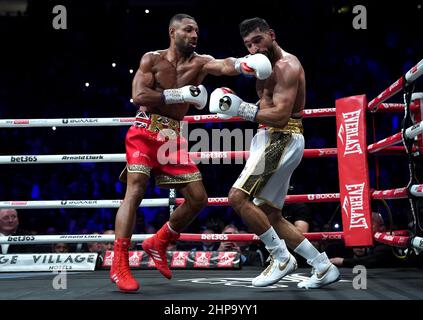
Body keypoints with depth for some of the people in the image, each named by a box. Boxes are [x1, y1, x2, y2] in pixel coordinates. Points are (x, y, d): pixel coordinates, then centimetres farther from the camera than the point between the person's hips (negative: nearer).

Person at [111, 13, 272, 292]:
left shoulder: (199, 62, 3)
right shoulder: (152, 59, -1)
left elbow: (224, 66, -19)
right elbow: (139, 96, -14)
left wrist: (244, 64, -42)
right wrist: (182, 94, -18)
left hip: (173, 138, 4)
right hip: (145, 132, -4)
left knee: (198, 198, 1)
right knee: (136, 190, -19)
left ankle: (158, 243, 21)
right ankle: (119, 266, -18)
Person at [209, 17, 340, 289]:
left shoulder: (286, 66, -12)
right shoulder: (272, 66, 20)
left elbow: (281, 115, -22)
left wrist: (241, 109, -20)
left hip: (281, 140, -11)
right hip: (275, 140, 11)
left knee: (238, 197, -17)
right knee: (270, 215, 11)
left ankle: (282, 258, -8)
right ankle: (323, 267, 14)